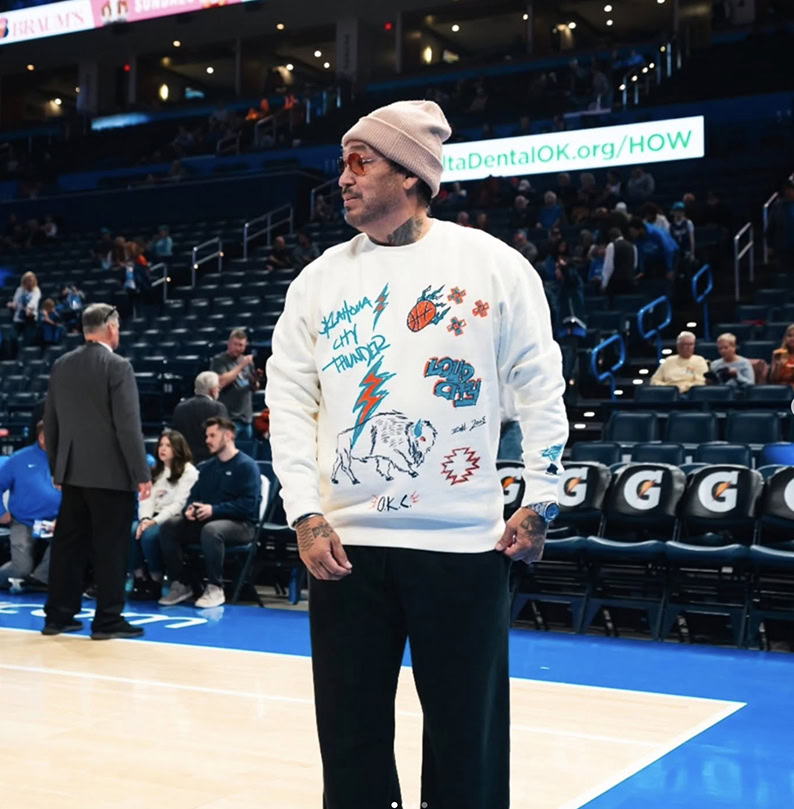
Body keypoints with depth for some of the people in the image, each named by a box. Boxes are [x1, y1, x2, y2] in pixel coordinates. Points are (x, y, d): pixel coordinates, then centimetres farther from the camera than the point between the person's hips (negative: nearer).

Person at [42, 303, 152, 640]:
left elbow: (50, 422, 13)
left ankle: (58, 615, 18)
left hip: (73, 472, 7)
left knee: (67, 543, 12)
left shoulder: (61, 365, 8)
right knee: (110, 548, 0)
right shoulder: (118, 367, -12)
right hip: (110, 473, -6)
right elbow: (128, 426, -16)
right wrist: (141, 474, -11)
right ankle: (107, 620, 4)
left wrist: (56, 466, 22)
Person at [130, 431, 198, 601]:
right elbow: (147, 498, 9)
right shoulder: (155, 472, 21)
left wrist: (155, 521, -21)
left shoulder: (189, 472, -1)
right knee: (130, 531, -26)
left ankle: (156, 583, -20)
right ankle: (139, 579, -18)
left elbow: (179, 504, -11)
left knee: (150, 534, -34)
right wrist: (145, 519, -12)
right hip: (153, 519, 6)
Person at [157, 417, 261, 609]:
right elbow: (194, 496, 15)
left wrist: (214, 510, -24)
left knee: (211, 530, -39)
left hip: (240, 524, -7)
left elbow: (248, 504, -18)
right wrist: (189, 509, -9)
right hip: (206, 520, 7)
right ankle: (180, 584, -10)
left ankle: (215, 588, -27)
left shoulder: (246, 465, -7)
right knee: (169, 526, -15)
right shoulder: (207, 467, 16)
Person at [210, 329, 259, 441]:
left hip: (247, 417, 7)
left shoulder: (246, 360, 15)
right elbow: (220, 382, -20)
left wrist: (256, 380, -4)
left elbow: (254, 387, 20)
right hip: (229, 418, -7)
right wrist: (241, 366, -17)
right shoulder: (219, 360, -4)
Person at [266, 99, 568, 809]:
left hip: (465, 543, -2)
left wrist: (540, 502, -1)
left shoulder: (490, 263, 0)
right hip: (344, 544, 3)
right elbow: (289, 397, 6)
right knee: (352, 737, 8)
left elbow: (540, 384, 3)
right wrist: (306, 514, -4)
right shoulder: (320, 279, 8)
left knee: (467, 733, 7)